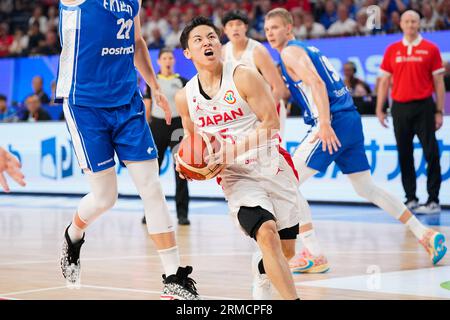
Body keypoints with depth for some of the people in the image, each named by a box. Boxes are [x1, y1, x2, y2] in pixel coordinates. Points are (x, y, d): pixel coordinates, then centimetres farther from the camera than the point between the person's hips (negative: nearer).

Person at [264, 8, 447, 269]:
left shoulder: (290, 52, -5)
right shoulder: (307, 50, 24)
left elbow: (316, 83, -19)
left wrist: (324, 125, -27)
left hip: (334, 122, -9)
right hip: (351, 120, 9)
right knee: (367, 189, 17)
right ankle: (426, 235, 15)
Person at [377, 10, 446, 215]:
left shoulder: (431, 49, 1)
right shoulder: (392, 50, 8)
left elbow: (438, 82, 2)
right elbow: (384, 81, 11)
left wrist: (439, 111, -3)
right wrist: (380, 109, 5)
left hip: (423, 107, -3)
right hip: (400, 108, 3)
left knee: (431, 154, -6)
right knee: (404, 155, 6)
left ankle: (433, 201, -1)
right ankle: (411, 200, 13)